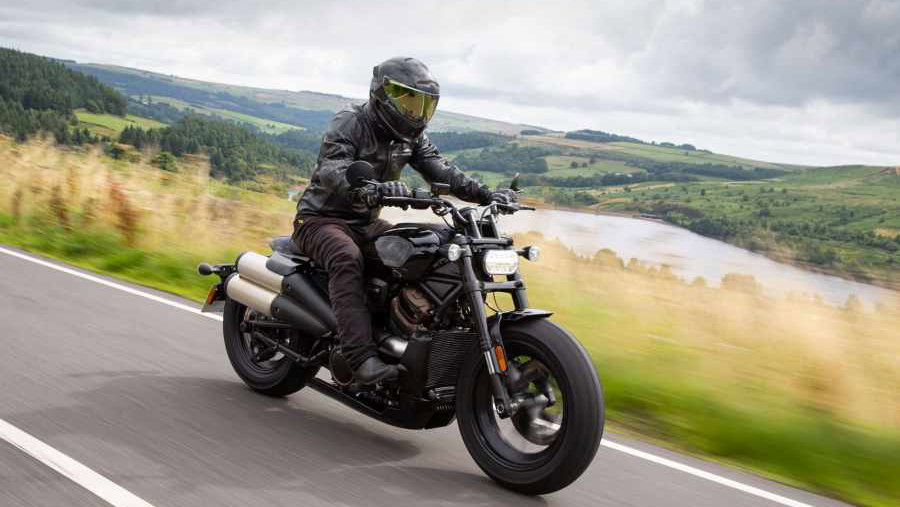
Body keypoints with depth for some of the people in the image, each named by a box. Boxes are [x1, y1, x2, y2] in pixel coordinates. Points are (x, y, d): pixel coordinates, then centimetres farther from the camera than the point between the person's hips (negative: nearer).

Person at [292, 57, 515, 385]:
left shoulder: (411, 136, 7)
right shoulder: (349, 123, -16)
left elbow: (441, 170, -3)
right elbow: (331, 170, -33)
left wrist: (486, 194, -21)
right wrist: (370, 189, -55)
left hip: (367, 222, 7)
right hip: (322, 219, -7)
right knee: (347, 260, -37)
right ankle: (362, 357, -46)